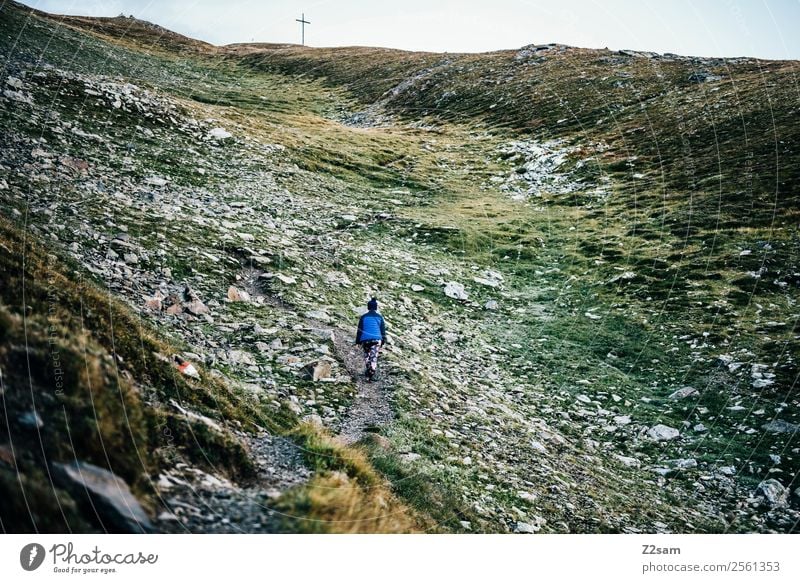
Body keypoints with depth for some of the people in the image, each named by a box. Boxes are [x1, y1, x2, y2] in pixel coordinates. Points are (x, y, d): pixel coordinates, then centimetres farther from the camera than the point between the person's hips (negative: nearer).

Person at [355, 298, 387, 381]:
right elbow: (383, 330, 6)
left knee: (366, 356, 16)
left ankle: (367, 374, 17)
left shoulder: (363, 317, 2)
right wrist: (383, 340, 13)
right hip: (376, 340, 0)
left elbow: (359, 330, 3)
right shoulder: (379, 317, 4)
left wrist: (358, 341, 9)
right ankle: (372, 373, -14)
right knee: (374, 357, -1)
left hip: (365, 340, 1)